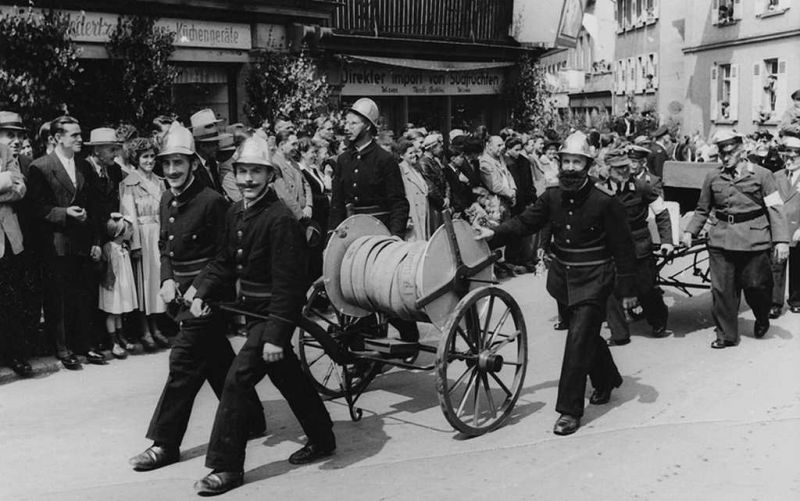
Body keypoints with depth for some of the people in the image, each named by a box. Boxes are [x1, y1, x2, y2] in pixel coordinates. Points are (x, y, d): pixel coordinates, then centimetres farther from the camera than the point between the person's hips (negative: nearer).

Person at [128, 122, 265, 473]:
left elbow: (224, 256, -14)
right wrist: (167, 280, 2)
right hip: (181, 293, 8)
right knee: (218, 360, 16)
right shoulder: (167, 200, 8)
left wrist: (198, 288, -19)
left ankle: (165, 444, 3)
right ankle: (250, 420, 31)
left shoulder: (212, 202, -15)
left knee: (183, 363, -6)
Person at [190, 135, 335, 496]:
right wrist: (202, 292, 0)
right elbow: (227, 260, 14)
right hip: (253, 310, 9)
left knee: (237, 381, -9)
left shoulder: (281, 220, -22)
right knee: (289, 379, 20)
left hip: (273, 314, -9)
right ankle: (322, 439, 38)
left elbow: (287, 283, -24)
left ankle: (226, 467, 3)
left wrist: (276, 334, -26)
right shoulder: (236, 212, 3)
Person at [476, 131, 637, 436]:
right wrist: (495, 234, -11)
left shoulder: (604, 202, -13)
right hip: (563, 276, 6)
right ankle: (606, 380, 45)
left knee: (578, 340, -10)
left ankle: (570, 410, -4)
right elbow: (526, 221, 5)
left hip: (593, 279, -5)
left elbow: (623, 248, -8)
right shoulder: (552, 197, 1)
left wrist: (626, 290, -6)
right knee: (587, 333, 20)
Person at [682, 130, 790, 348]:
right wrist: (690, 231, 4)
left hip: (754, 240, -2)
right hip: (721, 239, 2)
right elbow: (702, 209, 18)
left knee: (756, 285, 5)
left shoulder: (761, 175, 1)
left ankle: (762, 320, 37)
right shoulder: (713, 177, 9)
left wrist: (781, 240, -10)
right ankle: (726, 334, 14)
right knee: (721, 289, 0)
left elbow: (775, 208, -2)